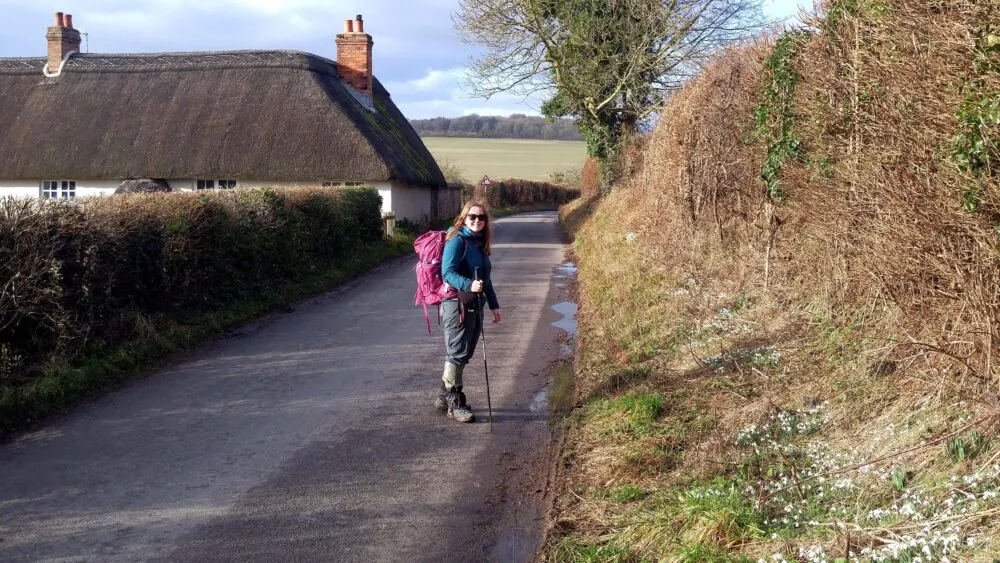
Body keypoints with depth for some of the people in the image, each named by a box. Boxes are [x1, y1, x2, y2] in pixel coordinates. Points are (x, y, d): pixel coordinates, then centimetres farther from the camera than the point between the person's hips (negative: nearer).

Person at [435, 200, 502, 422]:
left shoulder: (480, 243, 15)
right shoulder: (457, 241, -11)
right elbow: (447, 272, -20)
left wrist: (494, 304, 21)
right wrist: (468, 285, -36)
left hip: (475, 305, 9)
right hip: (457, 304, -9)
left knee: (464, 354, 13)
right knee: (457, 354, -5)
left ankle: (444, 397, 25)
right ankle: (455, 404, 1)